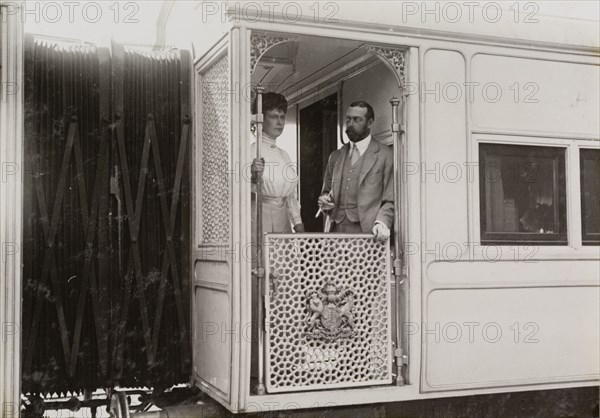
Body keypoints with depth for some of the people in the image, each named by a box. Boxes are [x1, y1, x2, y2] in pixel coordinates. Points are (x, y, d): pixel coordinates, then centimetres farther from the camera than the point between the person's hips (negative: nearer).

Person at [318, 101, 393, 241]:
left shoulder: (386, 155, 1)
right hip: (337, 231, 4)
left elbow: (390, 201, -2)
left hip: (366, 232, -4)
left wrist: (382, 223, -18)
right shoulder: (335, 156, 17)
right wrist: (324, 201, 2)